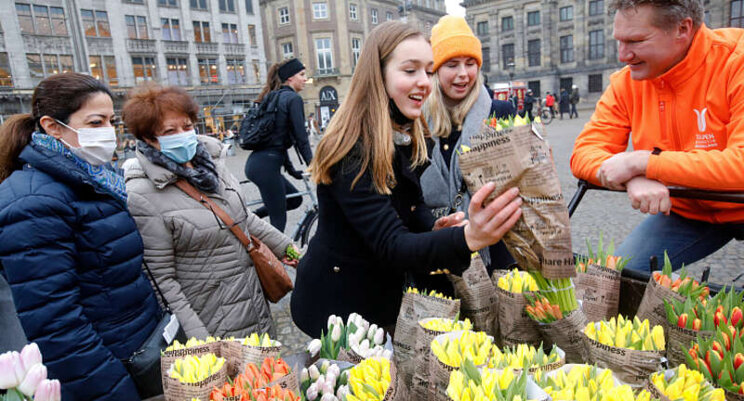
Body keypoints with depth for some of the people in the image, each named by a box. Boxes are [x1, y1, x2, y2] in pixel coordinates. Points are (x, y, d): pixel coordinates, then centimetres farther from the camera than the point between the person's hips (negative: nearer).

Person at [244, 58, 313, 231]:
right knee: (278, 219, 1)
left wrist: (291, 169, 24)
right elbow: (301, 138, -13)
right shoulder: (293, 98, -7)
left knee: (295, 199, 21)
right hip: (266, 165, -9)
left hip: (256, 163, 9)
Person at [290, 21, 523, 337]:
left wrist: (435, 227, -16)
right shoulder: (352, 152, -28)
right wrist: (467, 238, -51)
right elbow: (392, 246, -34)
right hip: (337, 306, -7)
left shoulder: (403, 137, -2)